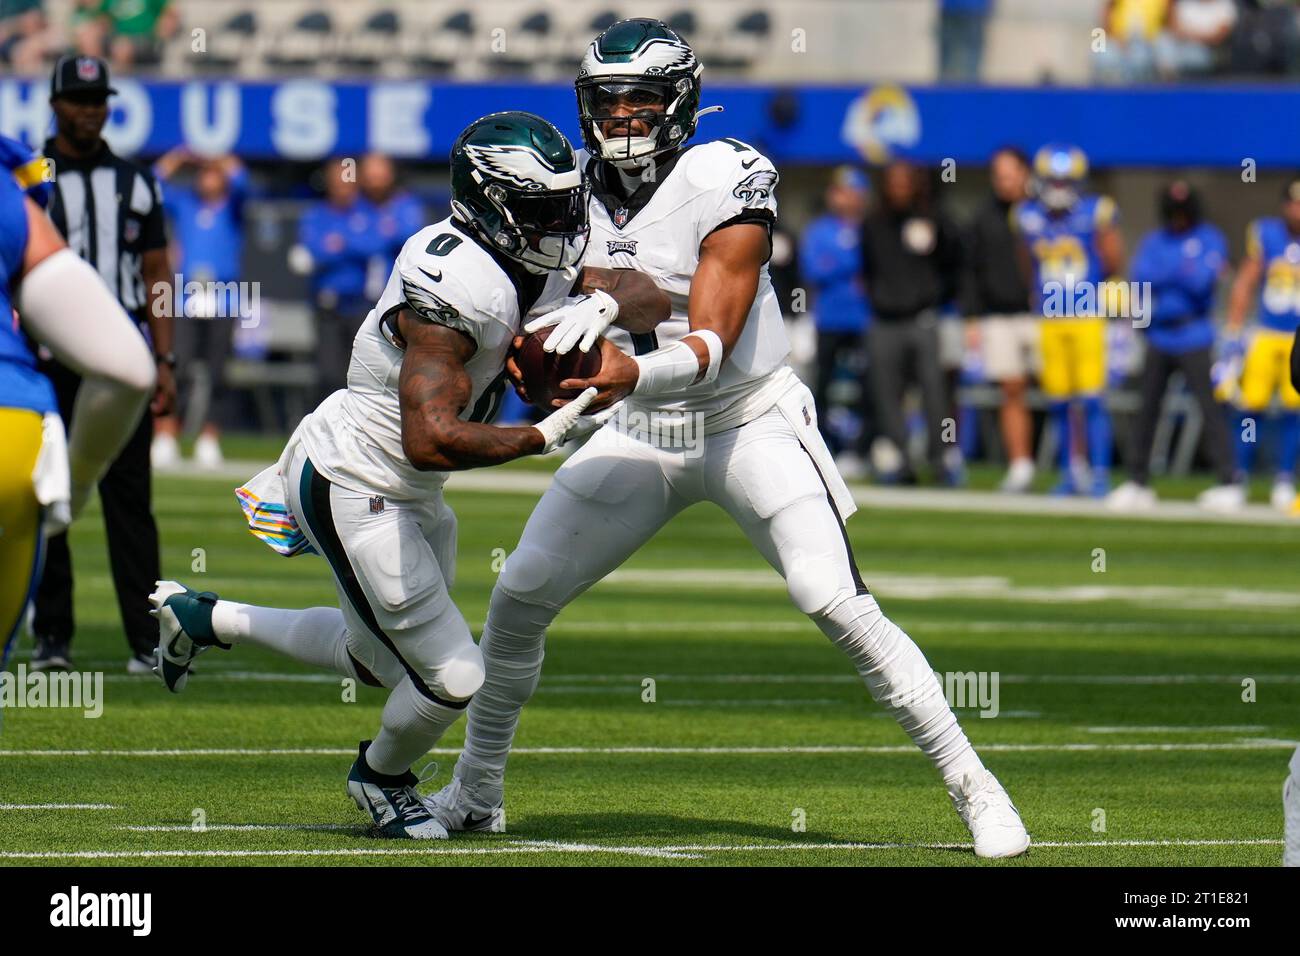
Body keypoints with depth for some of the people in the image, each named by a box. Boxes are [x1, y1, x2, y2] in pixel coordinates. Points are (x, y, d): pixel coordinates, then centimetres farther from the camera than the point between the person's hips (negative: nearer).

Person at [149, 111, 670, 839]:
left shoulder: (540, 272, -2)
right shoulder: (455, 287, -31)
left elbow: (647, 294, 3)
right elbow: (432, 440, -37)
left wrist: (603, 306, -17)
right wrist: (542, 438, -31)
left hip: (408, 494, 10)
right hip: (351, 489, -10)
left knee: (384, 661, 25)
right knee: (453, 679, -6)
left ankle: (203, 618, 39)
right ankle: (383, 776, 27)